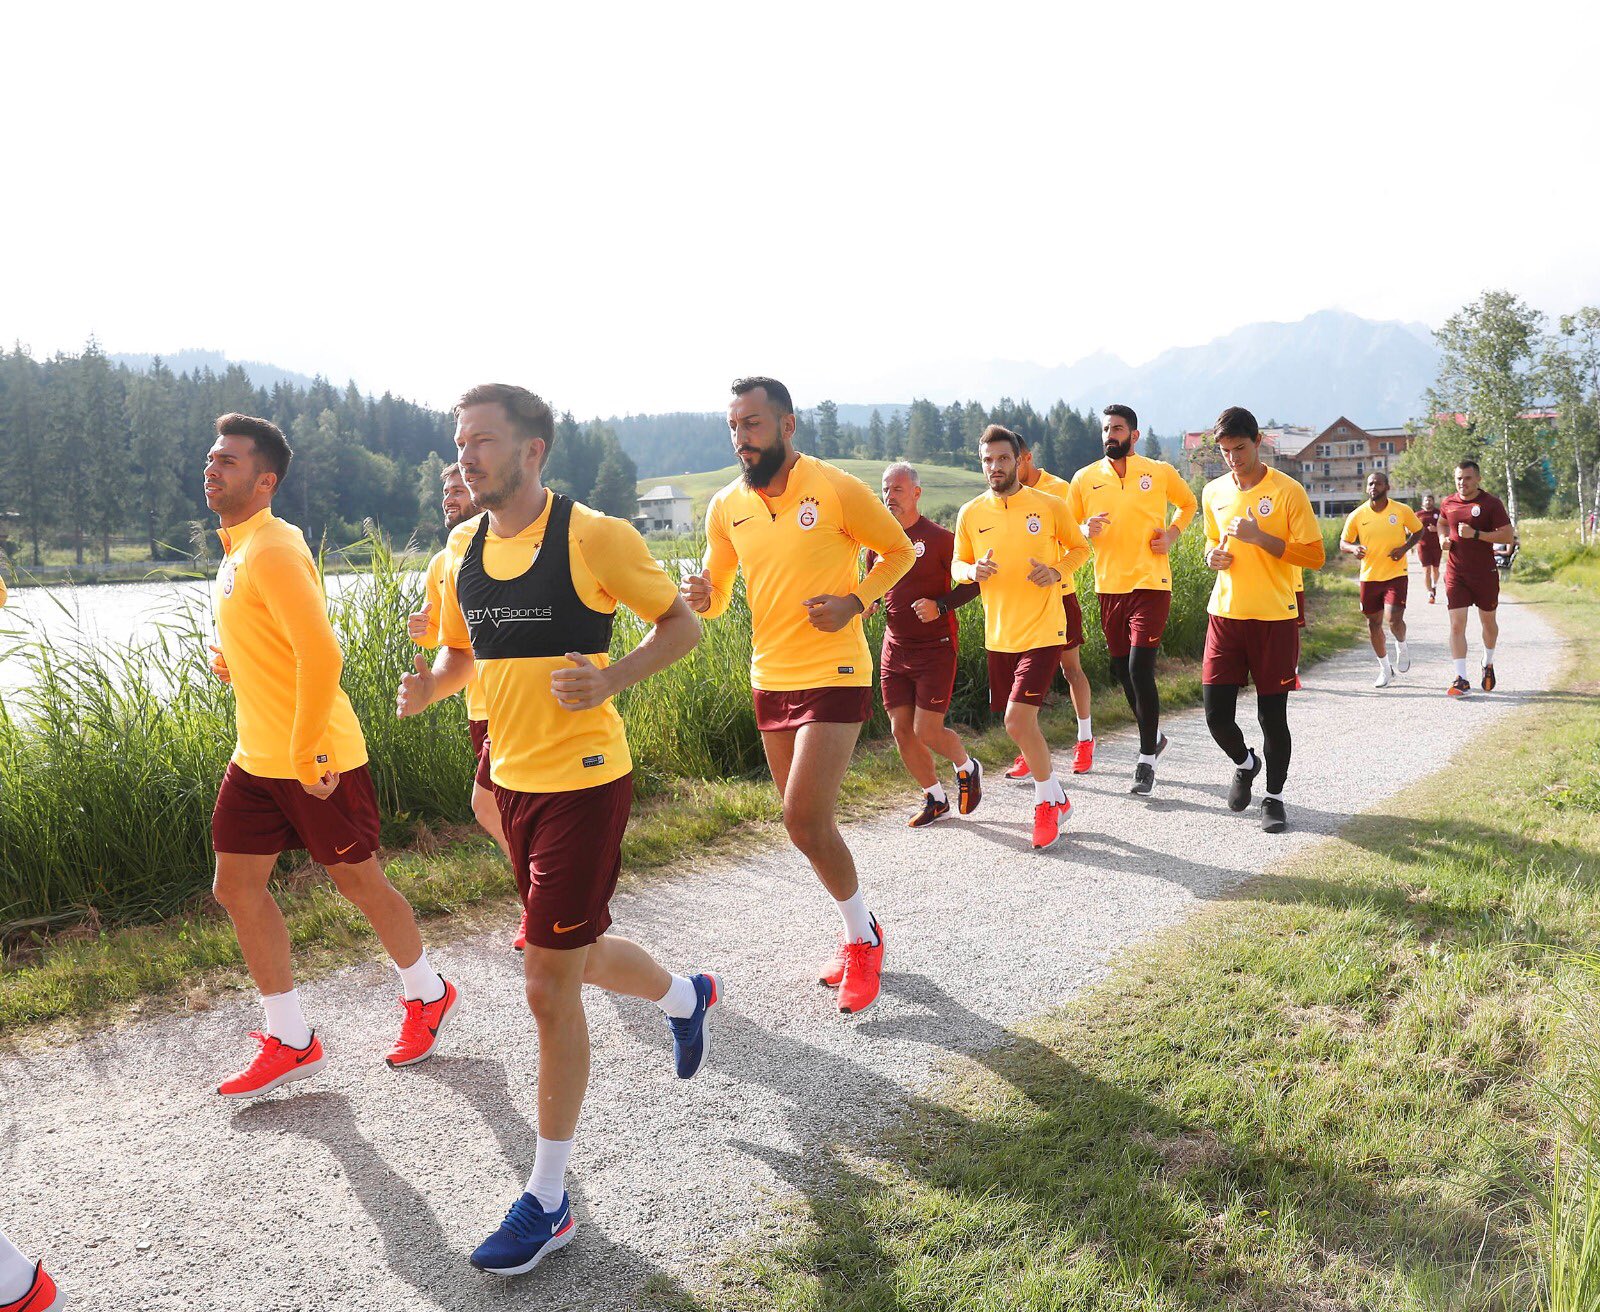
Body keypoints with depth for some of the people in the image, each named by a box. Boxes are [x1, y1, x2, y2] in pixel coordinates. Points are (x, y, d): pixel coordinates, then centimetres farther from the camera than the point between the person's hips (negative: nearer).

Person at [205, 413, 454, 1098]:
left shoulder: (273, 550, -18)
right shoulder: (237, 547, 12)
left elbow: (321, 654, -26)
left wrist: (307, 754, -22)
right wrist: (229, 656, 8)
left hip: (318, 759, -9)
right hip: (256, 758, 9)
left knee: (359, 882, 5)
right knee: (237, 887, 7)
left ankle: (428, 994, 29)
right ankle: (290, 1041, 19)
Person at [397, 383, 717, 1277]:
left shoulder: (592, 536, -14)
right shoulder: (463, 551, 5)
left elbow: (684, 624, -7)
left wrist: (613, 678, -23)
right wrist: (429, 686, -4)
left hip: (584, 780, -7)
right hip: (511, 779, 7)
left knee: (550, 984, -4)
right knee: (576, 954, 22)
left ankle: (549, 1199, 13)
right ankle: (686, 996, 54)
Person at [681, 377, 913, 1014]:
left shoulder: (837, 489, -11)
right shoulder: (725, 507, 3)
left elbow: (900, 551, 1)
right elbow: (716, 593, 11)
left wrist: (854, 602, -15)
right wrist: (702, 596, -13)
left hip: (833, 677, -6)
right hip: (770, 680, 6)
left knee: (804, 819, -14)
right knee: (808, 822, 13)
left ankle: (862, 936, 9)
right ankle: (857, 932, 33)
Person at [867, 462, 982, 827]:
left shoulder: (938, 537, -9)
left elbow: (972, 582, -6)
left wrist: (940, 606, -21)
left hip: (934, 647, -5)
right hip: (895, 649, 6)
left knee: (928, 731, -8)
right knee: (901, 731, 4)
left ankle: (968, 769, 25)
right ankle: (935, 798, 23)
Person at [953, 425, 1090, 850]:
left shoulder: (1050, 506, -4)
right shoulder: (970, 513, 3)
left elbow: (1079, 547, 9)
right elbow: (957, 565, 11)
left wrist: (1058, 570, -11)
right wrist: (973, 570, -12)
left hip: (1043, 631, -4)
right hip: (999, 635, 4)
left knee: (1017, 719, -16)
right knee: (1021, 720, 13)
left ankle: (1047, 800, 7)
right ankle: (1055, 795, 35)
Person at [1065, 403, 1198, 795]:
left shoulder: (1160, 473, 0)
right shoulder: (1084, 479, 4)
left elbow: (1189, 504, 18)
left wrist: (1172, 534, -1)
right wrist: (1086, 531, -12)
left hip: (1151, 583, -3)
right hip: (1109, 586, 4)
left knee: (1140, 668, -12)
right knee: (1122, 670, 11)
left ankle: (1146, 761, -1)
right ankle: (1153, 737, 35)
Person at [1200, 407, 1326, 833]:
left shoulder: (1287, 491, -6)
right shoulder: (1213, 492, 8)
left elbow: (1314, 556, -8)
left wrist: (1260, 537, -19)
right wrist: (1213, 555, 0)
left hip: (1274, 619, -4)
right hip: (1224, 616, 4)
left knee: (1273, 715, 2)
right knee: (1216, 713, 0)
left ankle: (1274, 797, 19)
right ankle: (1245, 764, 31)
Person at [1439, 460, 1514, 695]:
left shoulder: (1491, 503, -8)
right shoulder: (1448, 503, 4)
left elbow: (1508, 535, -12)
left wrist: (1475, 534, -22)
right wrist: (1444, 538, 5)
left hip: (1485, 572, -2)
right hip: (1455, 573, 2)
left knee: (1488, 621, 15)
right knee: (1457, 625, -8)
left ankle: (1488, 664, 40)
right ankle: (1461, 680, -8)